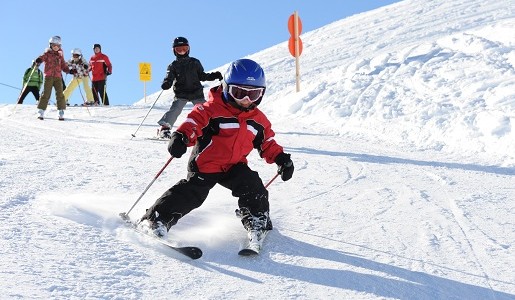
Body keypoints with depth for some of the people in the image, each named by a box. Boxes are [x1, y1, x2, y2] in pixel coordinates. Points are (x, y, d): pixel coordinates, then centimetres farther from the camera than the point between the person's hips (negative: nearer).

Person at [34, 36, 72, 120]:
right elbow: (42, 57, -14)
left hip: (58, 77, 3)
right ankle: (41, 112, 3)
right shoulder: (47, 54, 4)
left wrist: (69, 71, 2)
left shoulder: (60, 55, 16)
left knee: (60, 94, -5)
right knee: (46, 94, -5)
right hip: (48, 76, -3)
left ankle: (61, 112, -1)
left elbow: (63, 66, 18)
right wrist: (38, 60, -37)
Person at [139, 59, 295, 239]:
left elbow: (267, 142, 16)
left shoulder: (258, 119, 5)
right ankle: (154, 219, 1)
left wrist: (281, 158, 4)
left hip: (235, 166, 5)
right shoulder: (213, 109, -15)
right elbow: (194, 121, -24)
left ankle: (258, 224, 11)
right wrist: (181, 136, -44)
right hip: (205, 164, -5)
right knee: (190, 194, -10)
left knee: (254, 188, -10)